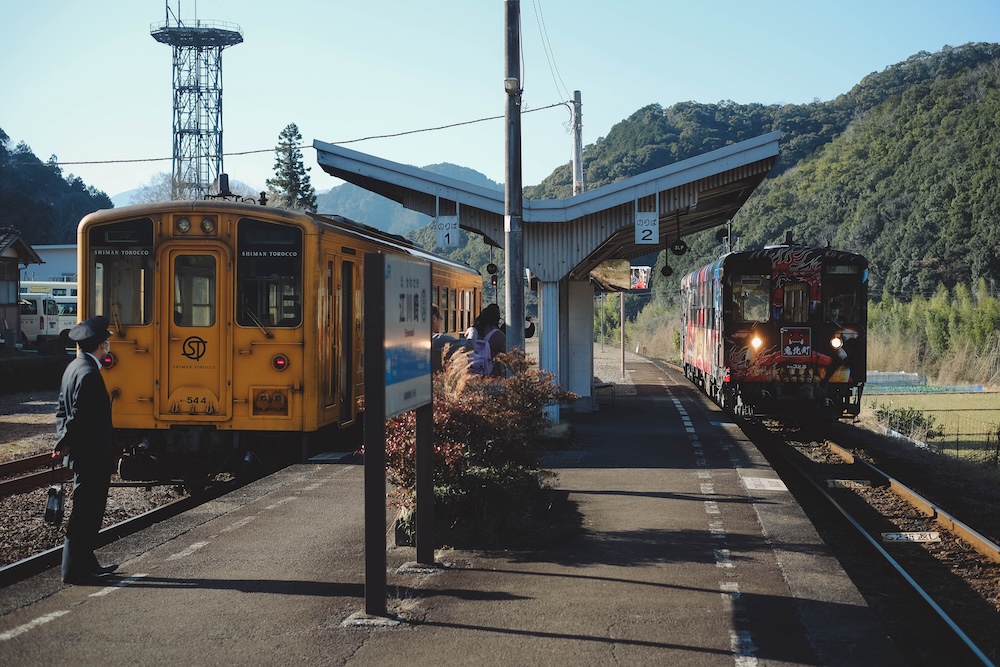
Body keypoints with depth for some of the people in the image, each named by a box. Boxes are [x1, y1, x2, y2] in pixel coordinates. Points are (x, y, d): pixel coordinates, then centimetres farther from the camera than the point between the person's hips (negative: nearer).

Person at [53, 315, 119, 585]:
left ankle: (86, 562, 27)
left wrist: (64, 441, 6)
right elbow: (78, 417, -23)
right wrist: (64, 446, -12)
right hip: (91, 456, -10)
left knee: (89, 511, 18)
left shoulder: (74, 367, 11)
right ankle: (74, 569, 4)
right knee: (85, 511, -3)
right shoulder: (89, 374, -21)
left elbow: (64, 411, 15)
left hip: (84, 455, 10)